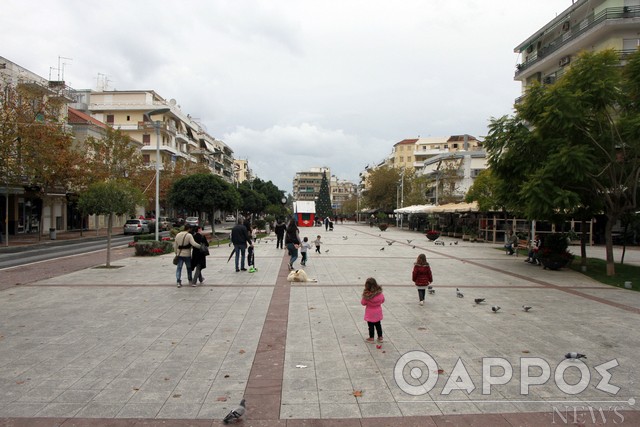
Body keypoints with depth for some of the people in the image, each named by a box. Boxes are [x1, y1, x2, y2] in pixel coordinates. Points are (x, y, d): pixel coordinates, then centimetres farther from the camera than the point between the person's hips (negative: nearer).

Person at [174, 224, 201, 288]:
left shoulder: (177, 235, 6)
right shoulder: (189, 235, -12)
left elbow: (175, 246, 11)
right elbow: (194, 244, -26)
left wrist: (176, 253, 20)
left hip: (179, 254, 3)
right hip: (187, 254, -3)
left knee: (179, 268, 5)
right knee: (189, 267, 15)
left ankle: (178, 282, -4)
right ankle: (190, 280, 29)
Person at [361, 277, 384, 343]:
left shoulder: (367, 295, -27)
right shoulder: (380, 293, -14)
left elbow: (363, 303, -13)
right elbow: (382, 300, 3)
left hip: (370, 314, -4)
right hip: (378, 313, 4)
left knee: (371, 326, 12)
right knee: (378, 325, 20)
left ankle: (371, 338, 23)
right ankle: (380, 337, 29)